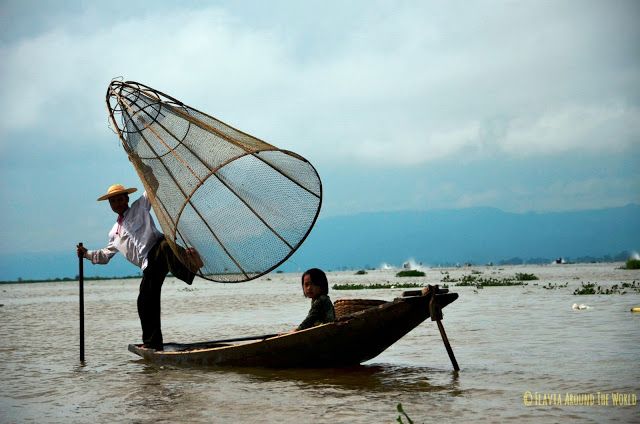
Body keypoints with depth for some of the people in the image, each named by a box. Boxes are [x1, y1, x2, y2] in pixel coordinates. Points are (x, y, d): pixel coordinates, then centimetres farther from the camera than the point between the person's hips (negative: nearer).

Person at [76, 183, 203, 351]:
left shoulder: (140, 207, 20)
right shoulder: (114, 233, 33)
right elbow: (105, 255, 43)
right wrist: (86, 254, 32)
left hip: (157, 246, -5)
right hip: (149, 265, 5)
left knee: (166, 247, -43)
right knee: (145, 301, -5)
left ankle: (187, 259, -74)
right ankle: (152, 343, 2)